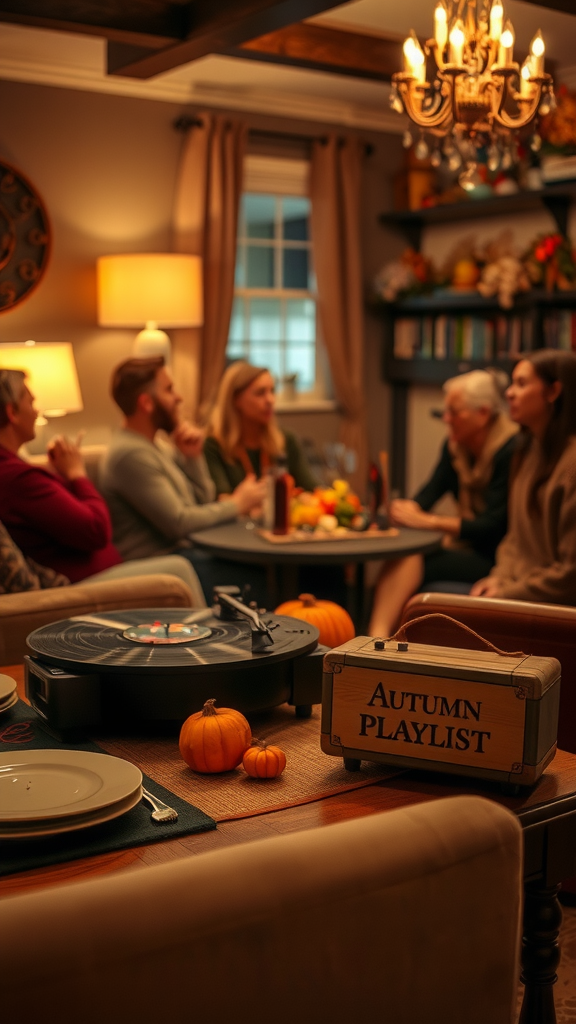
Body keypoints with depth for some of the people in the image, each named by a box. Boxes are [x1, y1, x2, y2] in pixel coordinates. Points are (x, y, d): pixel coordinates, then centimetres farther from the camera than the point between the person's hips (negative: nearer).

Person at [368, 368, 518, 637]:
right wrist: (411, 509, -19)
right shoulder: (455, 445, 10)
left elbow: (494, 525, -21)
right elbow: (430, 491, 6)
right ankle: (376, 635, -34)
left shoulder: (512, 450, -16)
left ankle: (380, 635, -30)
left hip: (495, 558, -7)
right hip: (464, 544, 7)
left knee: (412, 561, -27)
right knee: (401, 554, -23)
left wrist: (427, 521, -24)